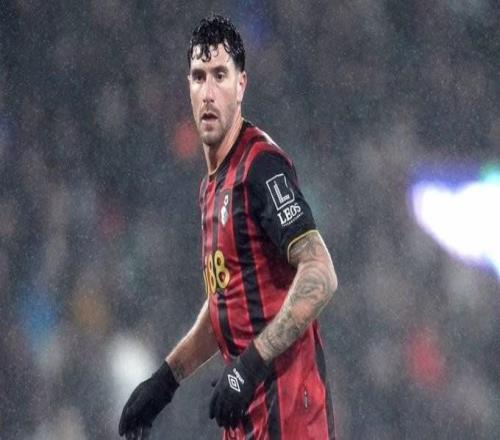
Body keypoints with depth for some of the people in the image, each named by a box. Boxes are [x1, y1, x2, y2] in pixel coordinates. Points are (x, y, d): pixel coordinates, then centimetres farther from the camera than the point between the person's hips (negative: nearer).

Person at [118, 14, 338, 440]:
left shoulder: (262, 165, -12)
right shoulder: (213, 183, 17)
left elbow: (320, 276, -21)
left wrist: (253, 362, -25)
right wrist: (167, 378, 25)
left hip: (287, 404, -9)